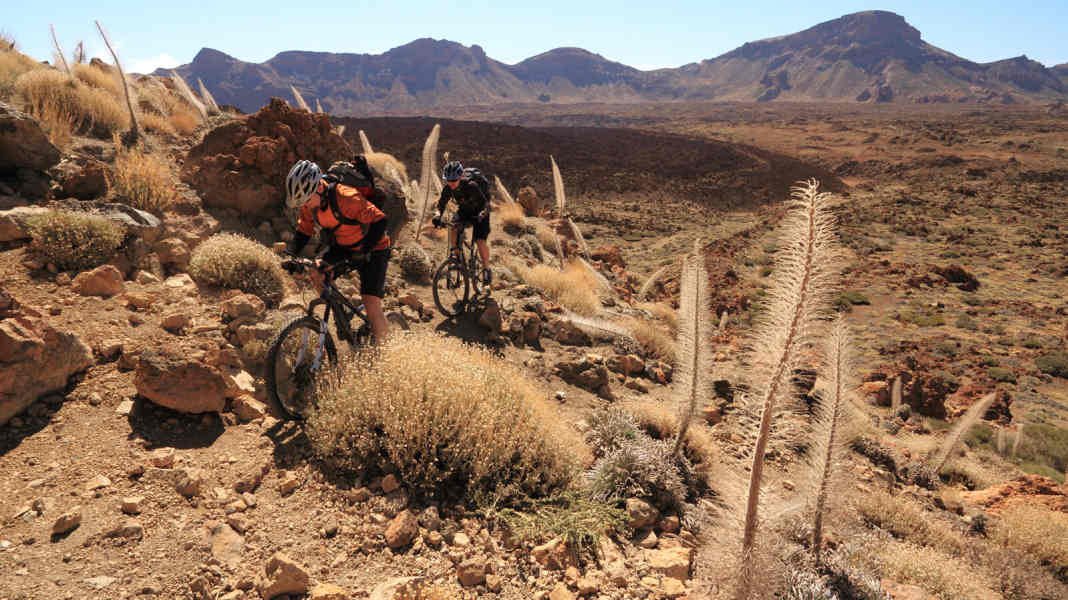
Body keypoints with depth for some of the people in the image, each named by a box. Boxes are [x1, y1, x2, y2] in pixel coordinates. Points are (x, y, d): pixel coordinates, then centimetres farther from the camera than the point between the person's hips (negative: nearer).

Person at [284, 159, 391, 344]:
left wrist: (362, 252, -42)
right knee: (315, 271, -12)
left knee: (371, 305, -15)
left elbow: (380, 221, -34)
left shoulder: (346, 198, -32)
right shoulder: (310, 203, -10)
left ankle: (382, 345, 3)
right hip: (342, 247, 7)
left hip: (372, 250, -7)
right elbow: (303, 231, 3)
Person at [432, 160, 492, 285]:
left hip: (479, 213, -5)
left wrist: (481, 215, -53)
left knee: (480, 241, -17)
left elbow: (485, 203, -34)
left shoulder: (471, 186, -33)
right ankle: (455, 254, -9)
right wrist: (437, 215, -32)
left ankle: (486, 270, -1)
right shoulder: (448, 188, -18)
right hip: (463, 211, 5)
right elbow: (441, 204, -11)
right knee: (452, 227, -25)